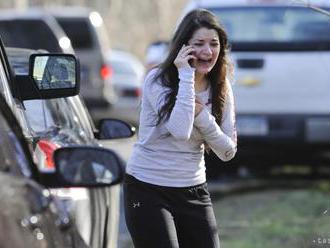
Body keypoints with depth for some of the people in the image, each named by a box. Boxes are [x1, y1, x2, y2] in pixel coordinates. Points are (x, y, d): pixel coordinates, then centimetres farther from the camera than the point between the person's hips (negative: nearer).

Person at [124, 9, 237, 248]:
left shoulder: (221, 89, 4)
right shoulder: (157, 80, -12)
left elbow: (228, 152, 1)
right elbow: (180, 130, -27)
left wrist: (202, 116, -14)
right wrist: (186, 76, -23)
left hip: (194, 191, 5)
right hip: (148, 191, -5)